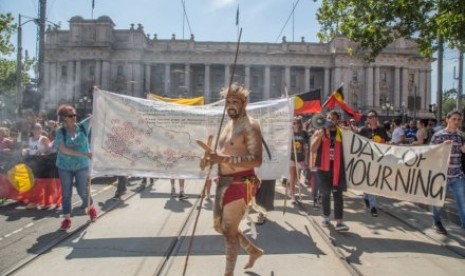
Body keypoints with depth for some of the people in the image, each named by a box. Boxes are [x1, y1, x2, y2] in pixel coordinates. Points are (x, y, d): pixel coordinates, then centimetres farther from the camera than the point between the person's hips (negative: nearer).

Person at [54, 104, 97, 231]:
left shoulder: (82, 126, -4)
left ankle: (91, 207, 35)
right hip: (65, 167, 0)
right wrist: (83, 154, -25)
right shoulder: (60, 132, -9)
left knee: (83, 191, 6)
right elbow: (63, 149, -20)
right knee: (66, 193, 7)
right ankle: (67, 218, 19)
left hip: (82, 165, 0)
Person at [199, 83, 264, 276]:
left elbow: (256, 160, -26)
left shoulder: (250, 126, -15)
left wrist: (223, 158, -32)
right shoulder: (229, 124, 14)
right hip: (224, 182, 10)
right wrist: (213, 158, 5)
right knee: (219, 225, 20)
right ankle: (254, 251, 40)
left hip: (240, 184, -10)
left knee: (229, 230, 1)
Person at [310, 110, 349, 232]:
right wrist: (320, 135, -19)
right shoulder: (319, 132, 1)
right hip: (323, 168, 0)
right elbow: (313, 149, -10)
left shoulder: (341, 132, 6)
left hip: (337, 168, 1)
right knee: (325, 194, 10)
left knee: (338, 194, -4)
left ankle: (339, 222, -4)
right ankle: (326, 217, 27)